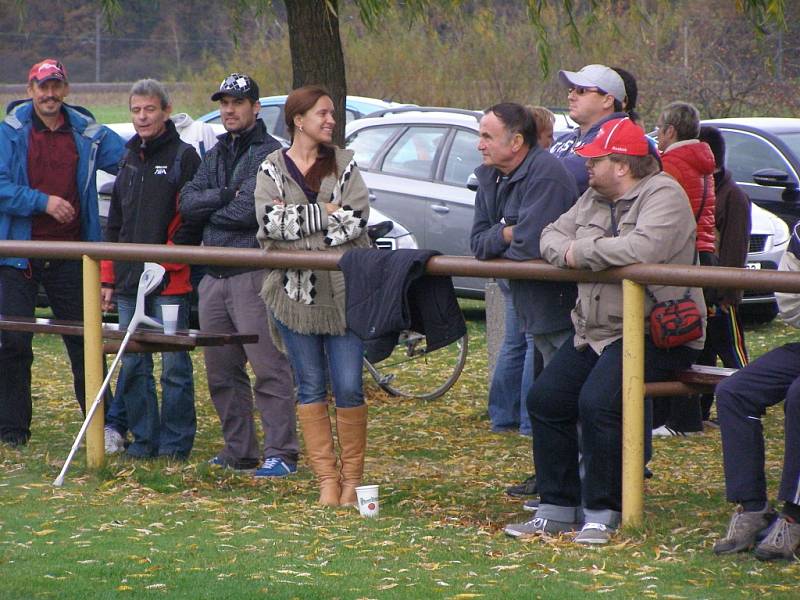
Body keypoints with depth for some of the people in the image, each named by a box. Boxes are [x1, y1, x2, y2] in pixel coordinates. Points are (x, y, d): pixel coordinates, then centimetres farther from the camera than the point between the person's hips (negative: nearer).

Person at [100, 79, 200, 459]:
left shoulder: (183, 157, -3)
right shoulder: (130, 159, 18)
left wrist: (166, 262, -16)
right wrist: (108, 278, 16)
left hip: (170, 282, -7)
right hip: (129, 282, 7)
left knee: (174, 365, -3)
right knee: (132, 366, 7)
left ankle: (175, 441, 3)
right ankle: (144, 438, 14)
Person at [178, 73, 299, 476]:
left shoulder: (270, 154, -5)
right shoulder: (215, 155, 20)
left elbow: (249, 212, -15)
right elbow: (187, 202, 7)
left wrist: (207, 212, 1)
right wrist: (226, 195, -9)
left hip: (255, 274, -8)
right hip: (214, 276, 8)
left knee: (269, 369, -10)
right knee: (221, 372, 11)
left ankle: (281, 453, -9)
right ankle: (238, 452, 18)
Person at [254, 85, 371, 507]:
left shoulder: (343, 164, 8)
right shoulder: (272, 168, 6)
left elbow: (355, 219, -7)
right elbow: (270, 222, -11)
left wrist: (297, 220, -11)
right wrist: (326, 212, -11)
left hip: (343, 292, 0)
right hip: (295, 292, 0)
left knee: (349, 389, -3)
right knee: (311, 389, 4)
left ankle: (353, 478, 6)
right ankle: (326, 479, 9)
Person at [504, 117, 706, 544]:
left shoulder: (663, 195, -11)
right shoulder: (593, 200, 16)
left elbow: (644, 247, -29)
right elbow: (552, 236, 15)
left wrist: (581, 252, -17)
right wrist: (565, 252, -11)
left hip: (656, 333, -9)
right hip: (595, 332, 9)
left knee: (598, 401, -27)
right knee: (545, 398, -3)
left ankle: (603, 515, -15)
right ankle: (558, 509, 4)